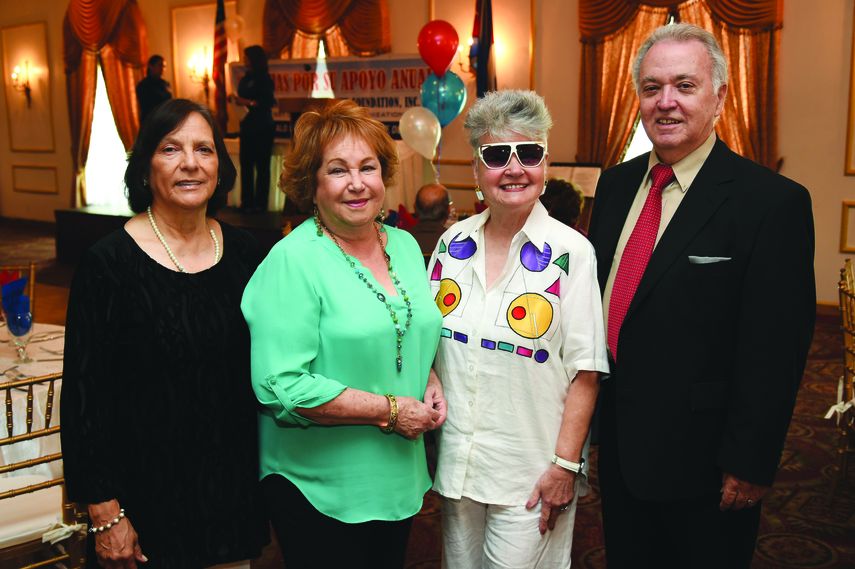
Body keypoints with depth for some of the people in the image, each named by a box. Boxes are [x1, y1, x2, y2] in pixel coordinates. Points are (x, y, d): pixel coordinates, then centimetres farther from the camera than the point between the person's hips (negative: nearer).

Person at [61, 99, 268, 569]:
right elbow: (84, 393, -11)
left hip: (234, 484, 4)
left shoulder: (242, 252, 0)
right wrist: (105, 513, -12)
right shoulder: (109, 262, -13)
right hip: (148, 490, -4)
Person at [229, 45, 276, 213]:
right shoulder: (246, 79, 13)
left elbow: (268, 103, -16)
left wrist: (248, 102, -21)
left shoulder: (265, 79, -8)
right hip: (247, 126, 8)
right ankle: (247, 201, 12)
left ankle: (260, 204, 0)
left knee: (261, 166, -3)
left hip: (262, 128, -7)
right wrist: (235, 99, 2)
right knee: (246, 164, 6)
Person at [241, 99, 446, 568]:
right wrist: (389, 410, -20)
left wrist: (430, 381, -2)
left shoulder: (405, 246, 5)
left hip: (398, 477, 6)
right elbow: (281, 387, -23)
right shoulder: (292, 261, -16)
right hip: (318, 489, -6)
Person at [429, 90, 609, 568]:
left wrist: (565, 464, -13)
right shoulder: (452, 243, 2)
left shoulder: (571, 251, -12)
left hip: (530, 473, -4)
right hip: (455, 460, 4)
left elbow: (586, 370, -11)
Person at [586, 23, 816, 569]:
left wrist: (749, 465, -14)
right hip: (618, 449, 6)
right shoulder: (616, 185, 4)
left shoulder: (773, 202, -15)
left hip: (700, 461, -6)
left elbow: (774, 350, -16)